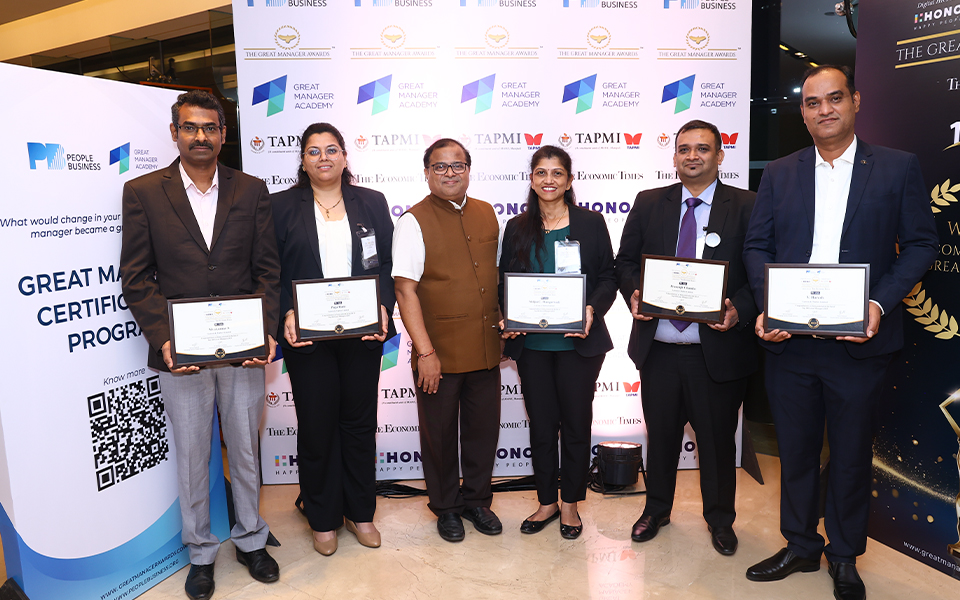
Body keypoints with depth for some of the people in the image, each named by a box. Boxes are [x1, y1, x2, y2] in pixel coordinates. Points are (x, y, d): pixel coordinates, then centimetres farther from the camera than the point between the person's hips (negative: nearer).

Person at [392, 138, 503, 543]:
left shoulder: (486, 214, 9)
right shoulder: (415, 221, -8)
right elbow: (405, 290, -13)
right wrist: (424, 351, -16)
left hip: (486, 348, 5)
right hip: (440, 351, -4)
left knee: (484, 428, 15)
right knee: (439, 433, 11)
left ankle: (476, 499, 36)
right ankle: (446, 507, 33)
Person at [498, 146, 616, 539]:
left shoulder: (591, 223, 2)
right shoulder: (517, 228, 7)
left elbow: (608, 278, 1)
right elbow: (505, 283, 10)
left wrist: (593, 309, -17)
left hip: (578, 341, -2)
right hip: (531, 344, 2)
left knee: (576, 423, 8)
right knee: (541, 424, 10)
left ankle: (570, 503, 26)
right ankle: (547, 501, 28)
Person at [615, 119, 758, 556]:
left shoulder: (746, 207, -1)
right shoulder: (648, 203, 7)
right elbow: (626, 261, 9)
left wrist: (739, 311, -21)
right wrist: (633, 294, -10)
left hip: (718, 349, -2)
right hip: (658, 346, 2)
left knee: (717, 438, 13)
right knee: (660, 433, 17)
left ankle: (720, 518, 37)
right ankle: (656, 508, 39)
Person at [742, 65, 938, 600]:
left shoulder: (899, 168, 3)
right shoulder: (779, 173, 8)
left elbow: (921, 245, 0)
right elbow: (757, 246, 5)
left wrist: (880, 304, -15)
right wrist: (769, 306, -10)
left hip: (859, 343, -2)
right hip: (790, 340, 2)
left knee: (852, 455, 12)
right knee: (796, 451, 14)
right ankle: (801, 546, 33)